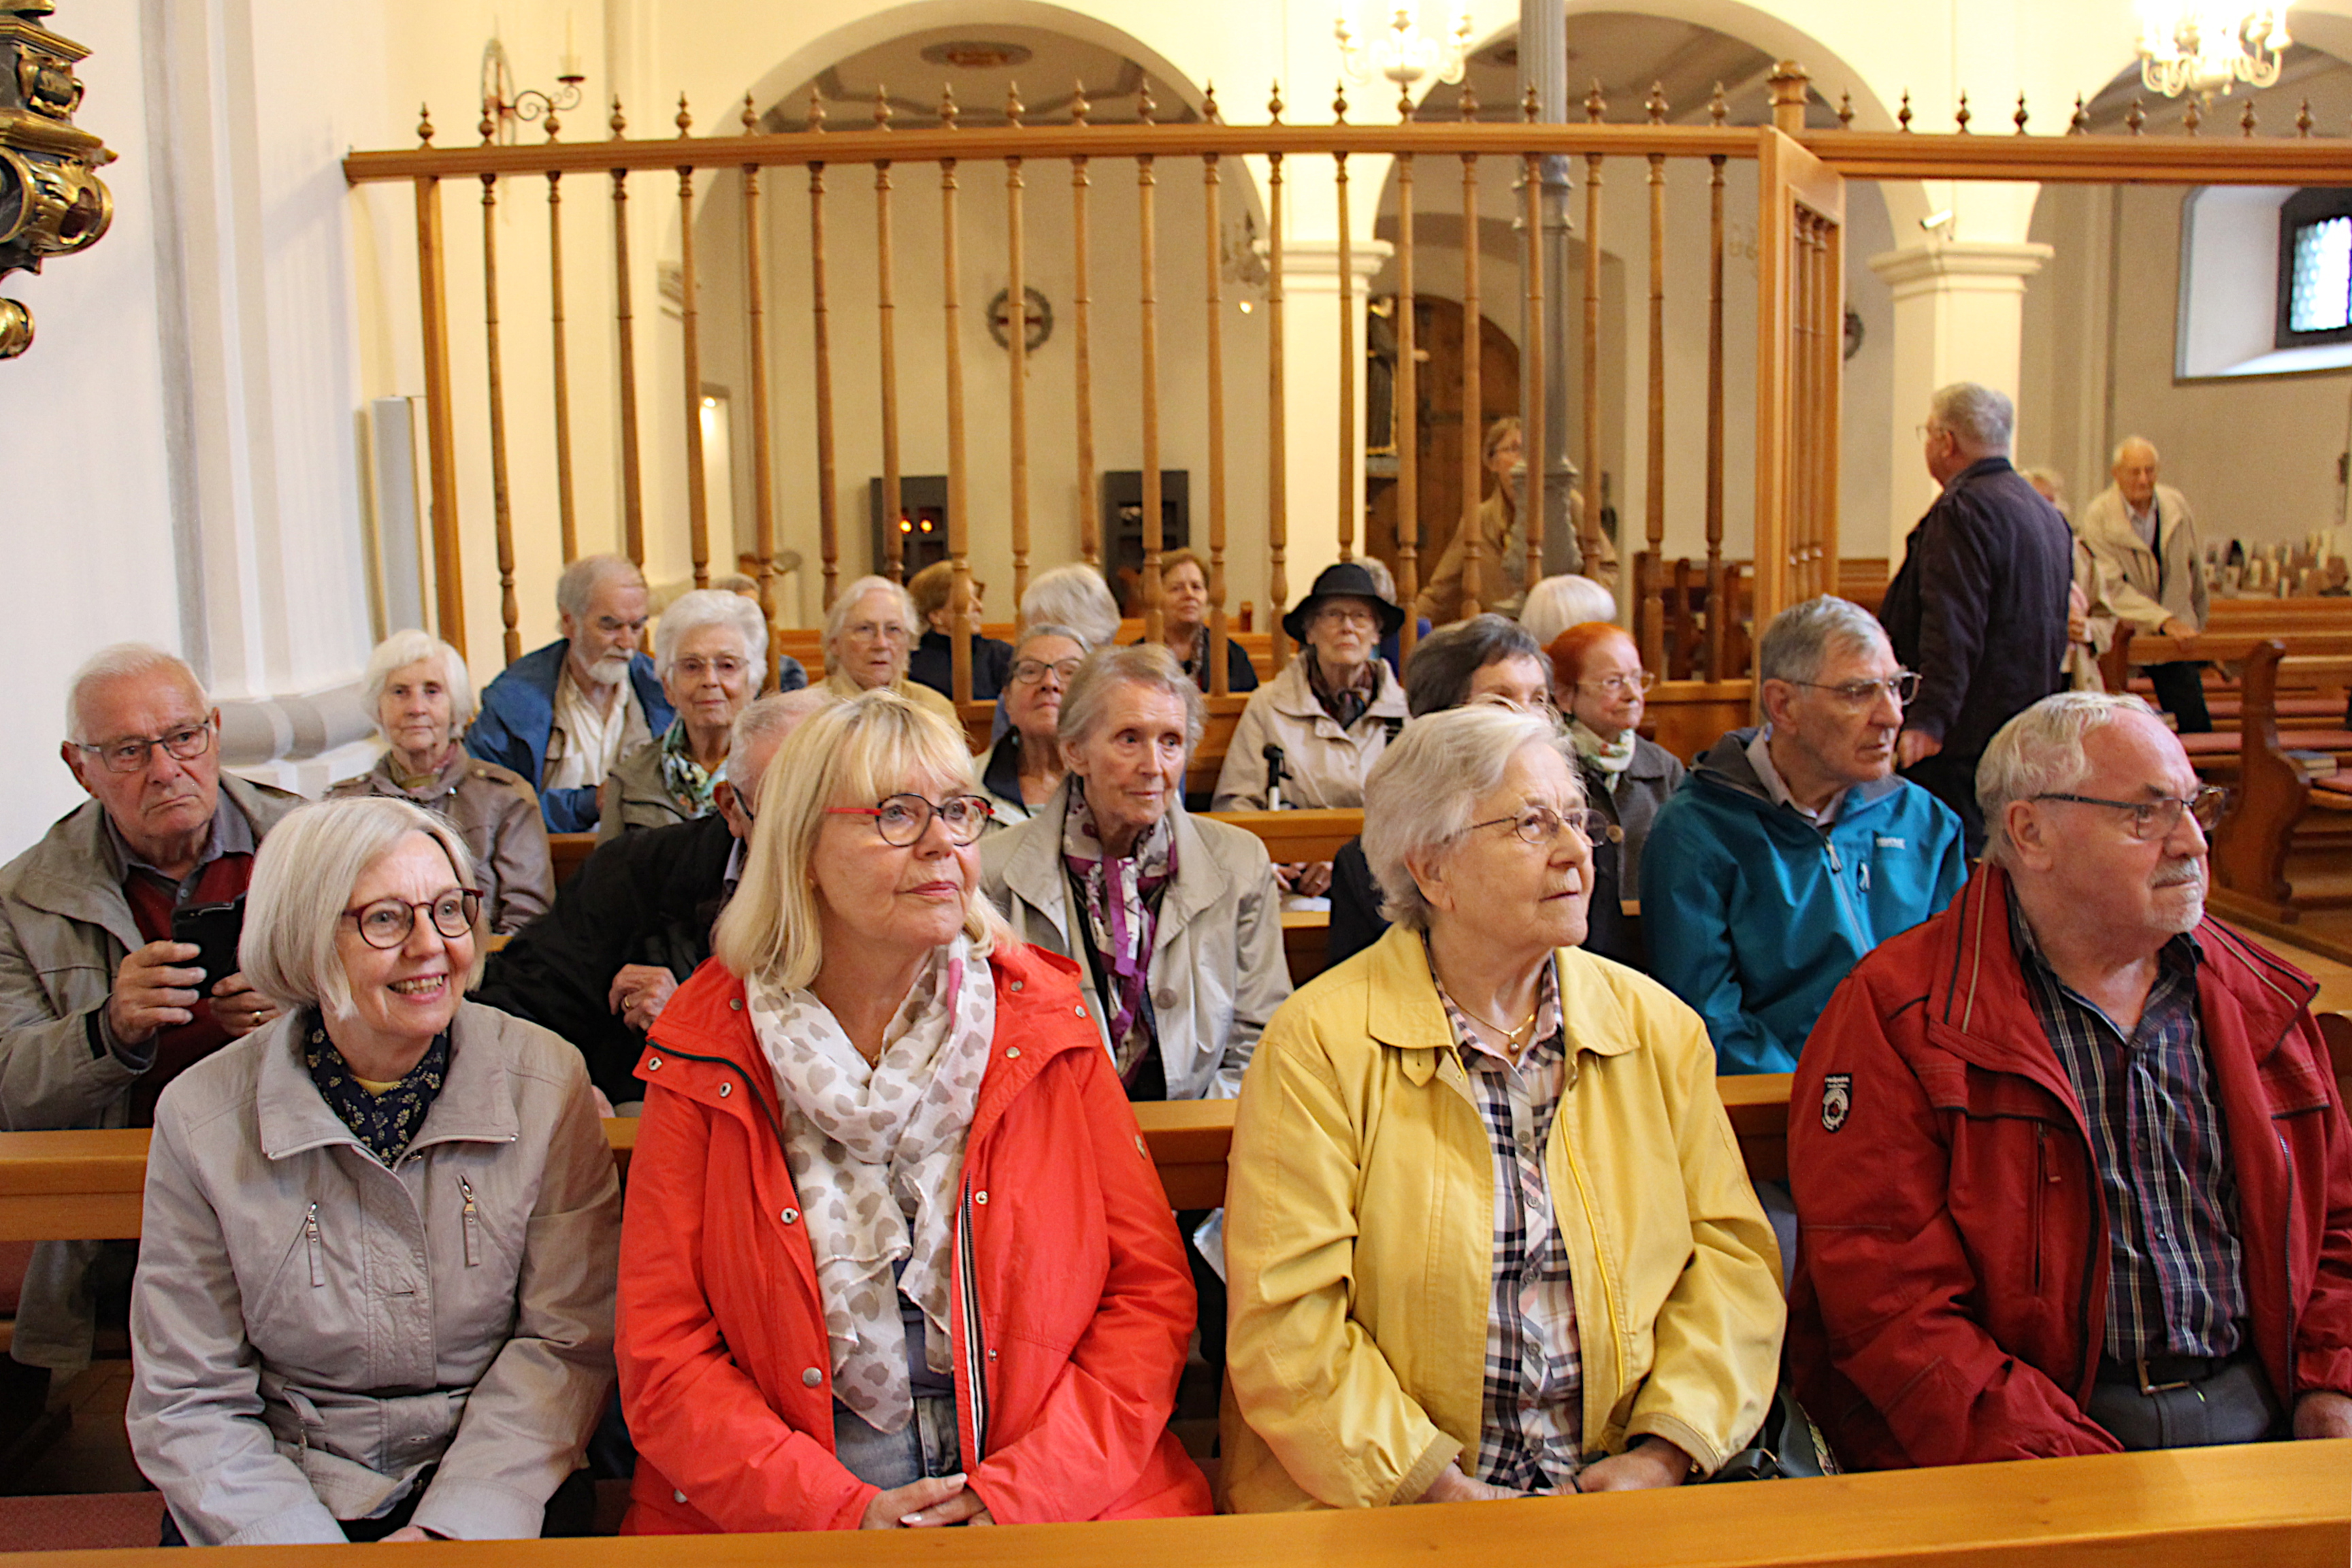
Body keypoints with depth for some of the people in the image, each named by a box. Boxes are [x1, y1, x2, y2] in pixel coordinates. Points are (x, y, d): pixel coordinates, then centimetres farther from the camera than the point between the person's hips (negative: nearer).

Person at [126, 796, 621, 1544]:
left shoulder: (546, 1083, -3)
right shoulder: (202, 1118, -3)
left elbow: (566, 1342, -3)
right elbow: (188, 1403, -1)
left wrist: (449, 1529, -13)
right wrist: (303, 1546, -14)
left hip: (494, 1494, -1)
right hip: (283, 1503, 1)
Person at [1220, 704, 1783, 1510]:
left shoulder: (1659, 1029, 10)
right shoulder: (1318, 1044, -5)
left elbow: (1732, 1251, 9)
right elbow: (1286, 1318, -8)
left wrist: (1665, 1452, -4)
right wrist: (1436, 1489, -13)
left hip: (1621, 1482, 3)